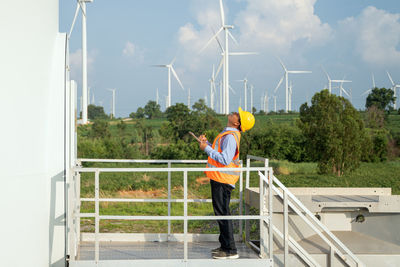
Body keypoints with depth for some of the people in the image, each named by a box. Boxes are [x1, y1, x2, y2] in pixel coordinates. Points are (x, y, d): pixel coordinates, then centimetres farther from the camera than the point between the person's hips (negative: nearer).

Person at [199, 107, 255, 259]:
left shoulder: (230, 137, -19)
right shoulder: (228, 133, 14)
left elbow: (225, 159, -29)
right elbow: (218, 152, 22)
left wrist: (207, 148, -22)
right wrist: (206, 143, 8)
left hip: (222, 181, -10)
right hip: (218, 178, 10)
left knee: (222, 213, -8)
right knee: (220, 212, 16)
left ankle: (231, 250, -5)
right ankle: (225, 245, 25)